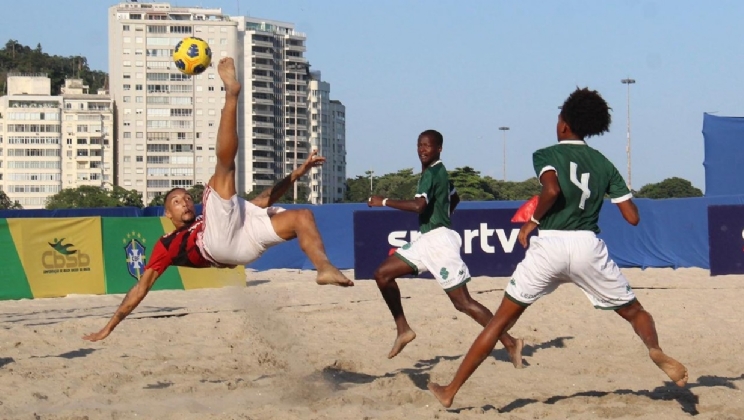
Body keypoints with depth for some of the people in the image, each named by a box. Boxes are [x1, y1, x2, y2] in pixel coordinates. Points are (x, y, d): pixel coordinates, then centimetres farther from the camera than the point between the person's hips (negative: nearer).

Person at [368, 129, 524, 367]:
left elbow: (418, 205, -28)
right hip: (427, 240, 10)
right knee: (383, 274, 6)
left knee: (463, 302, -8)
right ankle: (403, 329, 9)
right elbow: (454, 199, 34)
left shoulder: (432, 173, -13)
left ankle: (510, 344, -5)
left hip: (439, 240, -10)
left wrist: (384, 202, -20)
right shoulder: (437, 172, 16)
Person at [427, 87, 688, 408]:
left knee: (501, 320, 8)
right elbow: (633, 217, 9)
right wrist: (612, 190, 27)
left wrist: (532, 221, -3)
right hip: (588, 246, 1)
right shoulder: (604, 164, 14)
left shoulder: (546, 155, 5)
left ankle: (450, 391, 9)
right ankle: (654, 349, -19)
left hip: (548, 245, -1)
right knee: (635, 312, 16)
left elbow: (552, 189, -18)